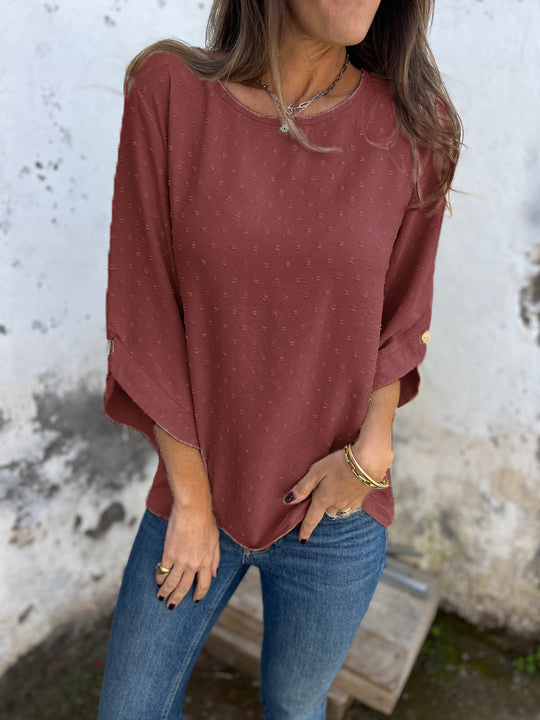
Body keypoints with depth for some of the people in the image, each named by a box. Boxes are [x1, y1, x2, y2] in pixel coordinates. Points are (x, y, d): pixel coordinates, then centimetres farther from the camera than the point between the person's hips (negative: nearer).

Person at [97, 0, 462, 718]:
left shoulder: (411, 123, -8)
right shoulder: (168, 92, -11)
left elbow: (400, 315, 2)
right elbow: (145, 313, -10)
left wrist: (372, 450, -12)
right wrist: (190, 496, -8)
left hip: (335, 509, 0)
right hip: (199, 489, 1)